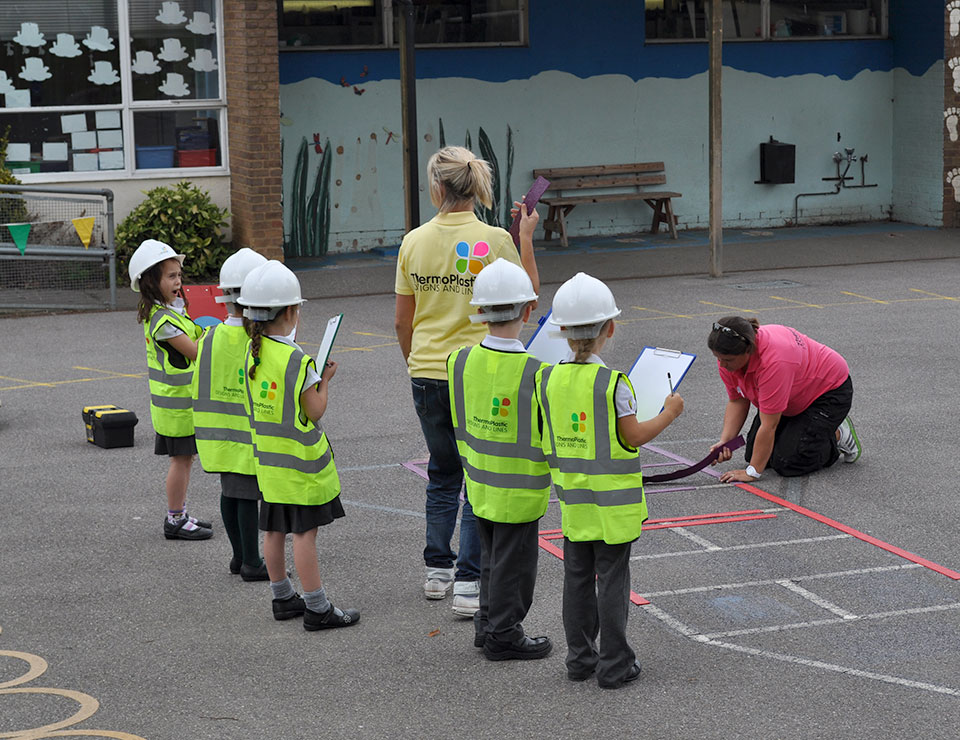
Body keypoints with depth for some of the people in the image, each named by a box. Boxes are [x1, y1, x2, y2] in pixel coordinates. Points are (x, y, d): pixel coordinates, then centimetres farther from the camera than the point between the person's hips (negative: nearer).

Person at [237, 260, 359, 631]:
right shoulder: (297, 361, -21)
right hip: (300, 461, -7)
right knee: (305, 532, -3)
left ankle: (283, 598, 25)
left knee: (275, 530, 14)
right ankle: (317, 609, 2)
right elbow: (315, 411, -15)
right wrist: (325, 380, 0)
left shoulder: (252, 353, 1)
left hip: (268, 459, 7)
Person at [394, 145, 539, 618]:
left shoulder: (414, 241, -2)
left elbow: (402, 321, 4)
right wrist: (527, 238, 6)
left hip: (427, 373, 4)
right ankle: (469, 585, -2)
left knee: (443, 475, 21)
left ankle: (437, 571, 25)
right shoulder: (494, 241, -12)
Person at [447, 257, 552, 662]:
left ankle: (487, 622, 33)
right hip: (519, 489, -6)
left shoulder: (459, 361, -8)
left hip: (479, 483, 6)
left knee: (492, 556, 23)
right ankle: (503, 635, 19)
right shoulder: (536, 373, -24)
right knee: (514, 561, 9)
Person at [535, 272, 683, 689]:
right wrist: (669, 413, 0)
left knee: (577, 577, 14)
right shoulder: (613, 384, -18)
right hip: (612, 501, -5)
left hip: (572, 498, 5)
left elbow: (546, 440, 4)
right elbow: (633, 437, -14)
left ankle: (580, 658, 21)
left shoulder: (548, 380, -3)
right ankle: (615, 665, 9)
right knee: (612, 579, 4)